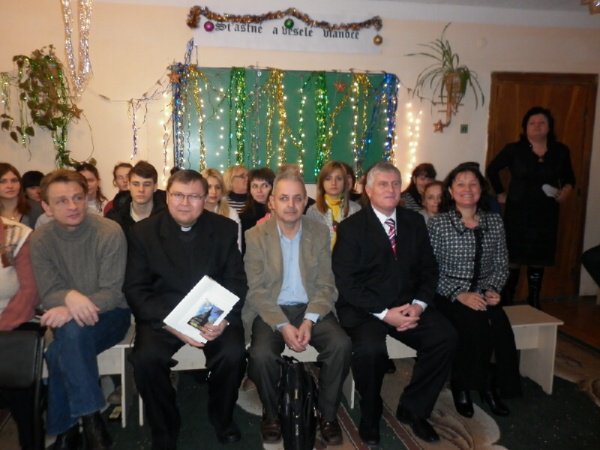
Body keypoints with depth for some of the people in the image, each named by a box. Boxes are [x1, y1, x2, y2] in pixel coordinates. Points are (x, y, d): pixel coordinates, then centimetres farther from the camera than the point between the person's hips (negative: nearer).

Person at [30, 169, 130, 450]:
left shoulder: (110, 232, -15)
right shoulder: (40, 239, -4)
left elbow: (112, 293, -16)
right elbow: (48, 294, -6)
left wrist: (72, 311, -33)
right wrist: (69, 296, -30)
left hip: (109, 314, -3)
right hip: (66, 318, 3)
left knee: (71, 332, -32)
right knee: (69, 336, -31)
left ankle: (66, 427, -13)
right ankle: (90, 418, -11)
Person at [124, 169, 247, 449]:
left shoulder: (225, 229, 0)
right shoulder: (143, 231, -2)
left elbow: (237, 281, 0)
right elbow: (135, 289, -5)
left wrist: (224, 318, -20)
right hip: (162, 314, 0)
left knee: (234, 354, -25)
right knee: (145, 359, -27)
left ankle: (221, 416, 9)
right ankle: (165, 427, 4)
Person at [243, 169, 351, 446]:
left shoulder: (320, 233, 1)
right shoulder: (255, 236, -5)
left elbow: (326, 286, -1)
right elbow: (256, 291, -8)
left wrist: (309, 320, -17)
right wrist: (283, 326, -21)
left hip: (310, 309, 2)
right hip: (270, 311, -1)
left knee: (341, 344, -24)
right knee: (261, 354, -29)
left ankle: (328, 414, 0)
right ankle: (270, 413, 3)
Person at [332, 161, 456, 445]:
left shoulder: (415, 222, 10)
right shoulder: (351, 227, -5)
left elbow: (428, 269, 10)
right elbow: (345, 282, -11)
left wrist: (419, 304, -8)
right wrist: (383, 313, -19)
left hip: (407, 306, 5)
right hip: (364, 309, -4)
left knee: (445, 337, -19)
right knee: (370, 348, -32)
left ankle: (412, 409, 3)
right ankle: (370, 415, 0)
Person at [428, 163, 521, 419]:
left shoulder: (494, 221, 9)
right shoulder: (438, 224, -4)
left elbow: (501, 264, 12)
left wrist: (492, 289, -6)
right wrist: (460, 295, -16)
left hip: (483, 296, 4)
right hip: (449, 297, -3)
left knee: (501, 328, -26)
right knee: (478, 326, -29)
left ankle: (489, 385, 0)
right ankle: (461, 386, -3)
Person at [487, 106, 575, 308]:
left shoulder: (561, 151, 4)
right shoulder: (514, 150, -5)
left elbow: (569, 177, 17)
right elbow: (492, 169, 6)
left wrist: (566, 190, -3)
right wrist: (500, 193, 3)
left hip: (546, 214, 3)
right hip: (518, 213, -3)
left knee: (538, 260, 11)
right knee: (513, 259, -2)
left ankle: (534, 304, 24)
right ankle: (506, 304, 10)